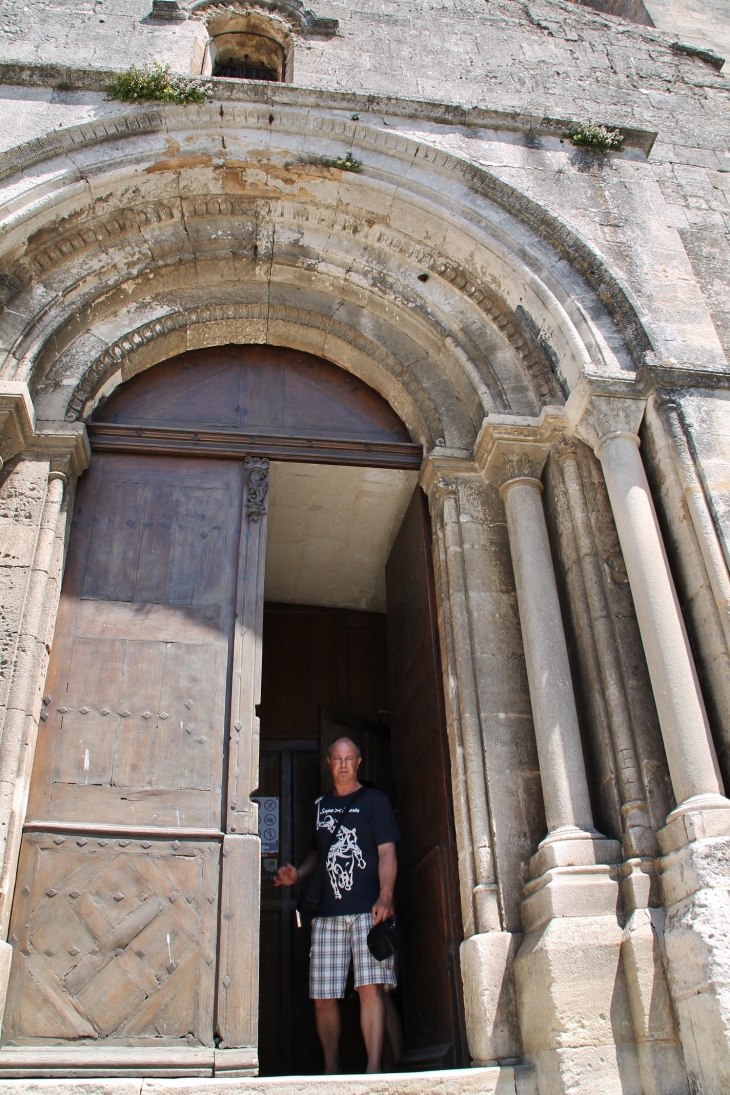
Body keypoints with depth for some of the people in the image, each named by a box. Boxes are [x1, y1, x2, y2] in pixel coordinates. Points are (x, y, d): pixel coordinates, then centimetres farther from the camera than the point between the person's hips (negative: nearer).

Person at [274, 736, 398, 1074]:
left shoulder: (374, 800, 6)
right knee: (323, 997, 4)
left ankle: (374, 1068, -11)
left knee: (370, 988, -13)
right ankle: (331, 1069, 17)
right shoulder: (319, 805, 20)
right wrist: (298, 873, 10)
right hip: (326, 913, 5)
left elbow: (387, 852, -2)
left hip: (367, 910, -4)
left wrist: (385, 897, -16)